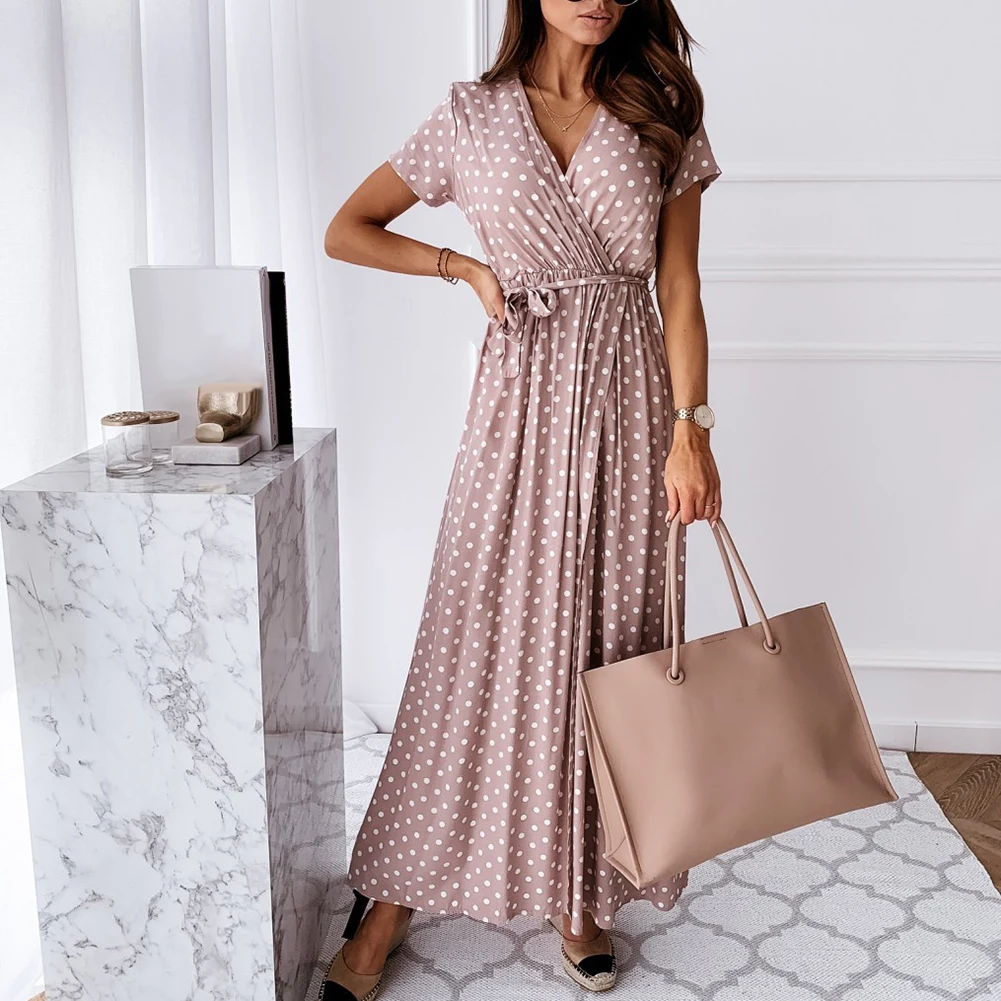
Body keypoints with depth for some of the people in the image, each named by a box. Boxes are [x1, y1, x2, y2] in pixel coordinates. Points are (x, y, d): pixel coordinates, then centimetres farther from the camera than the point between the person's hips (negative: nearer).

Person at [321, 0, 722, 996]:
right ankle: (392, 902, 12)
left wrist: (690, 430, -8)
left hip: (628, 399, 1)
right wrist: (467, 266, 0)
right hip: (521, 400, -1)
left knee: (606, 638, 6)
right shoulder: (472, 115, 5)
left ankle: (580, 893, 21)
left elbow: (681, 294, 2)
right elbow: (346, 231, 10)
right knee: (479, 637, -1)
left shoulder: (661, 117, 7)